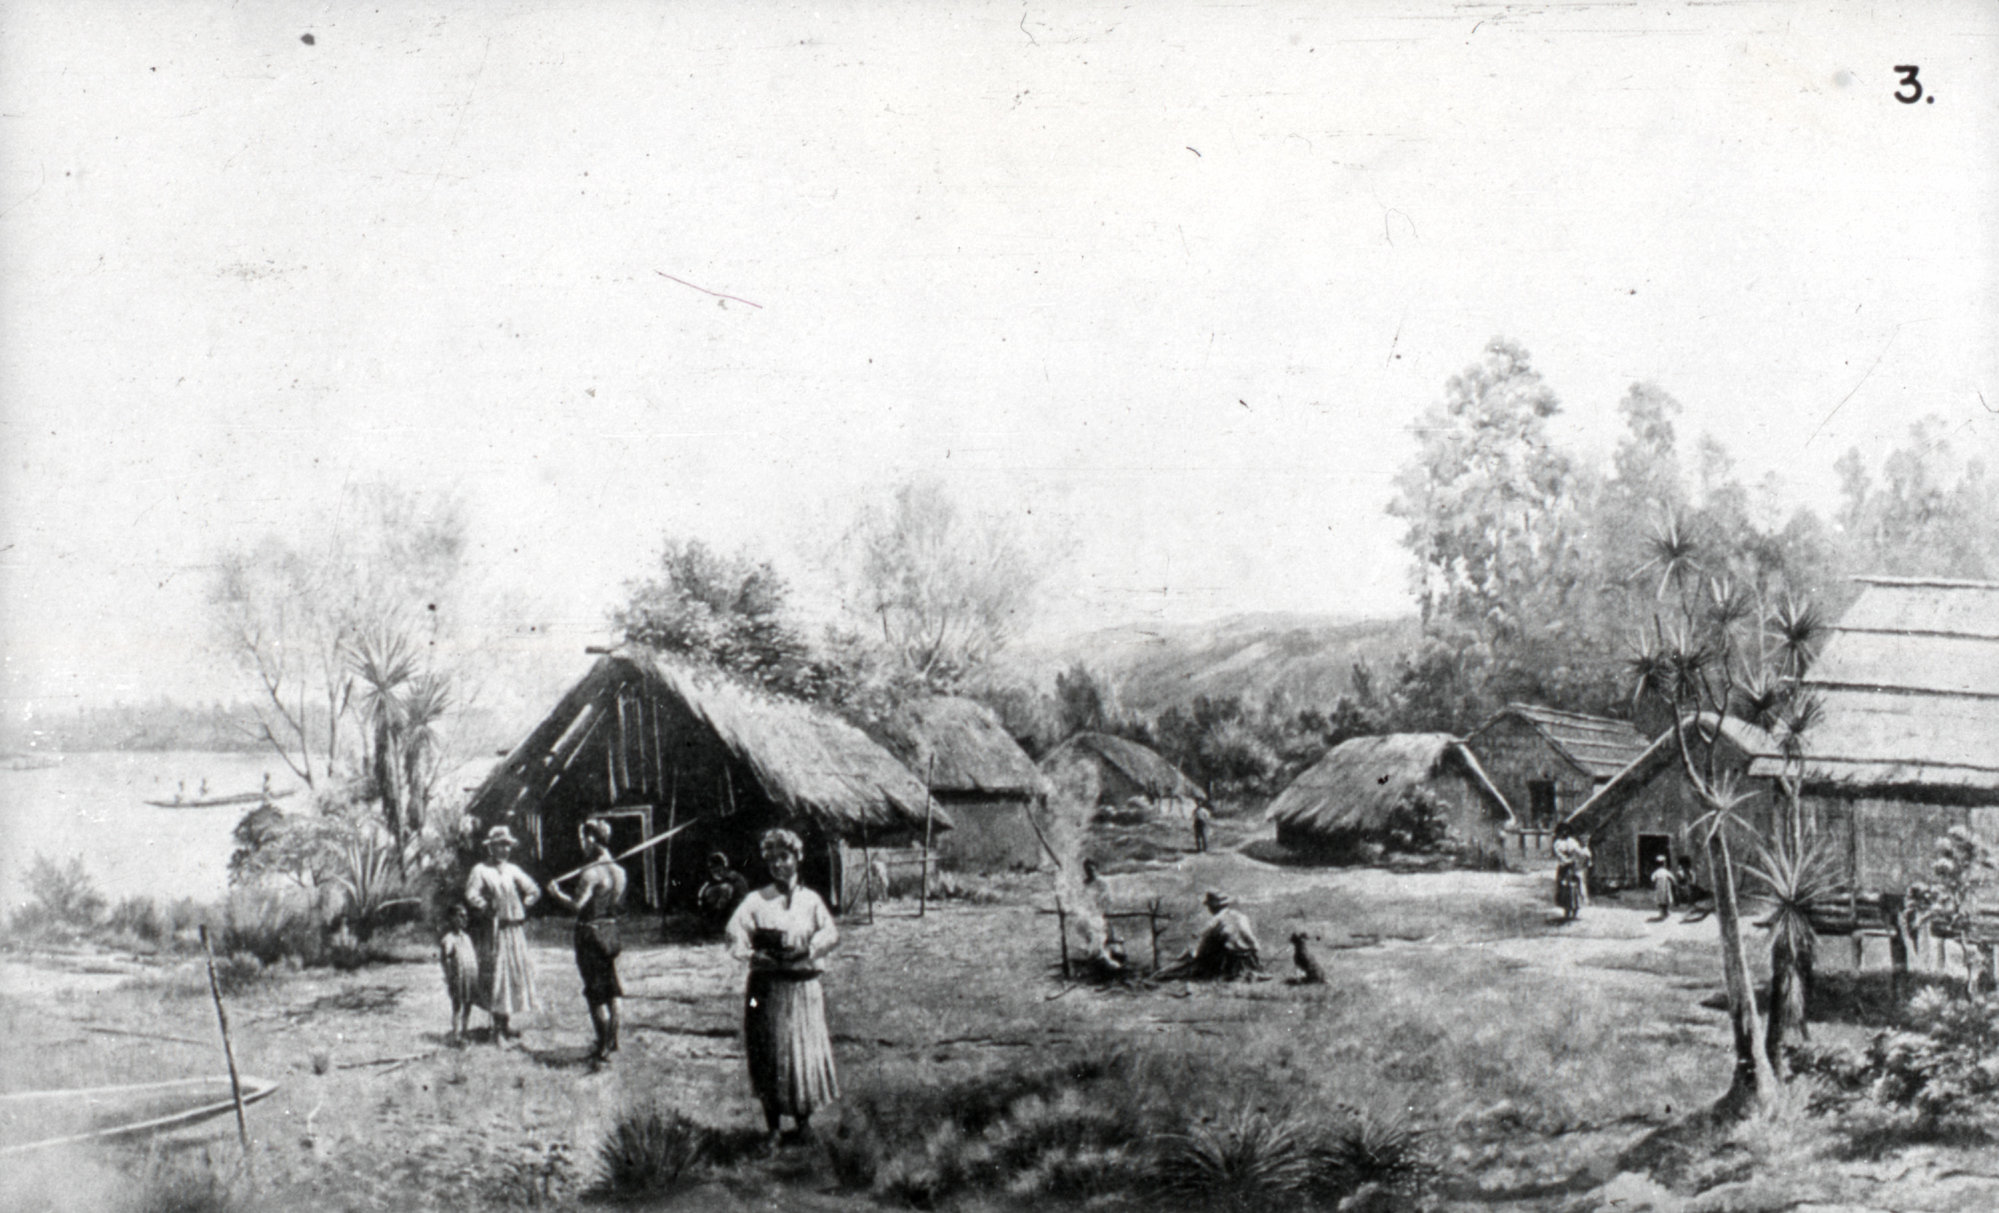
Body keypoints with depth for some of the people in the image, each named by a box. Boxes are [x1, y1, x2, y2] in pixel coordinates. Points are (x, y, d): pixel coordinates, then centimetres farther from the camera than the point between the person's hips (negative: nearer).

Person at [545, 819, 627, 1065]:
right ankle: (611, 1042, 23)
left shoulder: (590, 873, -20)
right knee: (611, 991, 15)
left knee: (596, 995, -2)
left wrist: (556, 893, -8)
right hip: (611, 928, 8)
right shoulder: (618, 870, 6)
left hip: (591, 932, -8)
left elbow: (577, 906, -23)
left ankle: (604, 1049, 0)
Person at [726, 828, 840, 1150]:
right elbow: (736, 937, -5)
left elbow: (831, 934, -1)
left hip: (803, 987, 1)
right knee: (769, 1058, 0)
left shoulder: (810, 900, 8)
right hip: (767, 987, -1)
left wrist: (805, 948, -17)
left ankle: (804, 1121, 19)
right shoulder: (756, 900, 3)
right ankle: (772, 1131, 9)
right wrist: (756, 954, -22)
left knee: (806, 1053, 1)